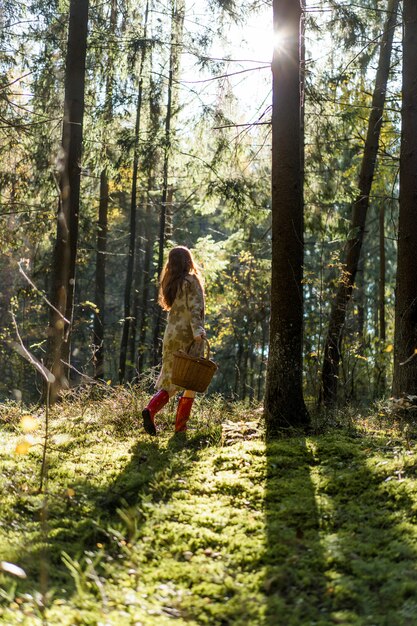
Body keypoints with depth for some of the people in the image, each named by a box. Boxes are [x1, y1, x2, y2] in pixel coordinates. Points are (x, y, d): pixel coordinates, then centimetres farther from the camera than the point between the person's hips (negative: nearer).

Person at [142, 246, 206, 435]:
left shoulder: (170, 283, 14)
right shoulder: (191, 281, -7)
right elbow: (194, 310, -18)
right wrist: (198, 333, -24)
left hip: (170, 335, 7)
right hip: (188, 335, -6)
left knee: (170, 380, 10)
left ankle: (150, 409, -14)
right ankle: (180, 426, 2)